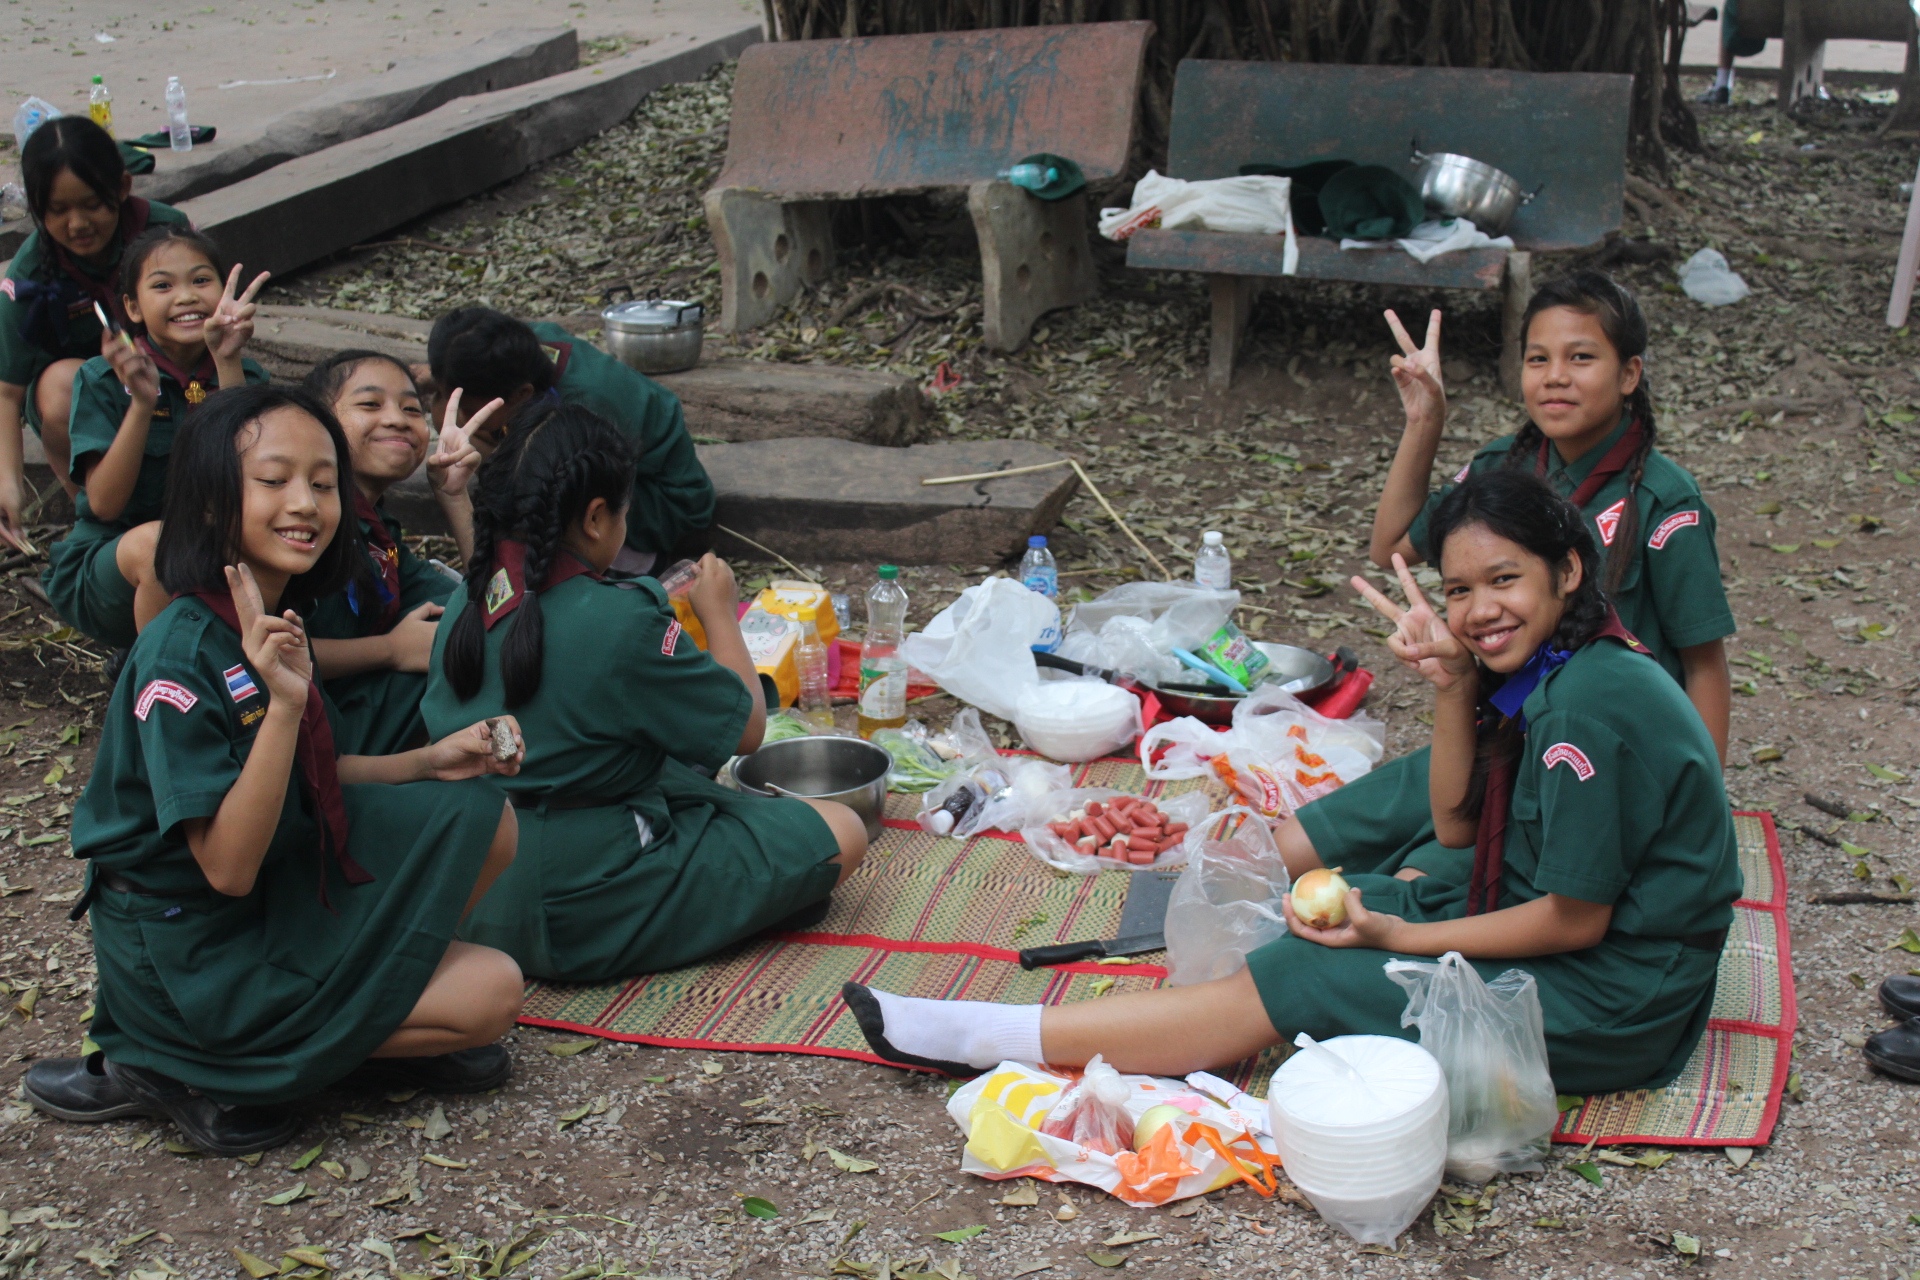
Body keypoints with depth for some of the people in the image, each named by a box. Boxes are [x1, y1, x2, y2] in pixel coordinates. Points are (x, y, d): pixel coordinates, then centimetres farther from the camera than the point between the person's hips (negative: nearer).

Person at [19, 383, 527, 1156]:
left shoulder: (269, 624, 1)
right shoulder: (180, 656, -25)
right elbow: (228, 867, -27)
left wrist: (426, 762, -1)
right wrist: (283, 705, -37)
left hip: (277, 896, 8)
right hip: (189, 956, -8)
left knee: (480, 819, 3)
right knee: (490, 994, -10)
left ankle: (349, 1021, 2)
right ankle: (191, 1075, -5)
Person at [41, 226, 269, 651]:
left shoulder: (247, 377, 1)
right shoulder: (103, 381, -5)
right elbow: (104, 504, -13)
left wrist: (228, 366, -23)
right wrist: (142, 404, -26)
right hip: (105, 565, -3)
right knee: (156, 540, -35)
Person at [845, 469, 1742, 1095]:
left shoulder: (1594, 701, -25)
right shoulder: (1545, 673, 4)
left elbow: (1575, 918, -22)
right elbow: (1456, 829, 7)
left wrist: (1401, 937, -15)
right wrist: (1450, 682, -7)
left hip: (1605, 1003, -9)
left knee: (1290, 983, -11)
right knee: (1314, 907, 7)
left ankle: (990, 1037, -4)